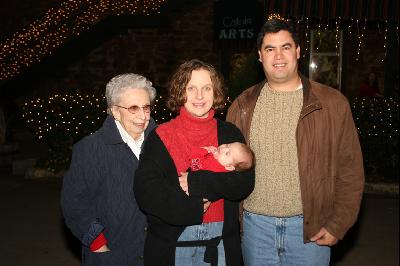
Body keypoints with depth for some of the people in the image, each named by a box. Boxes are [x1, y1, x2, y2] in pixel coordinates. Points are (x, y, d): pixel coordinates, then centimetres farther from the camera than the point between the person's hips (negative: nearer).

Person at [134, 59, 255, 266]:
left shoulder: (230, 134, 3)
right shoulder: (160, 136, -3)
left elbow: (245, 182, -9)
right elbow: (145, 190, -11)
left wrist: (196, 181, -18)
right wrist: (192, 207, -18)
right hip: (172, 243, -1)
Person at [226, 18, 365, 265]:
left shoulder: (332, 103, -4)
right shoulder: (243, 105, 4)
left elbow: (350, 170, -3)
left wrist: (337, 226, -7)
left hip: (310, 227, -2)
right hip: (255, 226, 2)